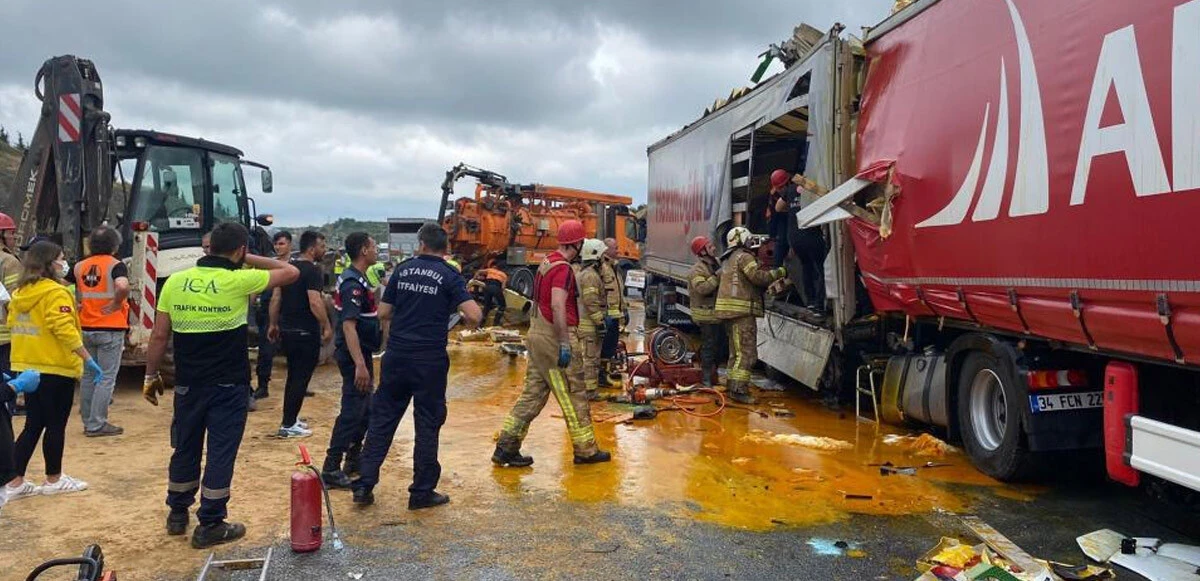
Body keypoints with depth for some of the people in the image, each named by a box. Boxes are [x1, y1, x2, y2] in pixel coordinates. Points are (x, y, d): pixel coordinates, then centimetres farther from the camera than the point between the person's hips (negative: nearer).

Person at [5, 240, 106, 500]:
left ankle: (15, 482, 13)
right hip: (55, 369, -8)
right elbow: (66, 330, -22)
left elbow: (13, 325, 14)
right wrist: (88, 360, -19)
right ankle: (54, 479, 16)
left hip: (26, 367, 8)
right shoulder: (55, 292, -16)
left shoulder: (20, 292, 10)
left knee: (33, 425, 14)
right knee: (55, 425, 5)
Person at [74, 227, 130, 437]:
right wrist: (116, 304, -14)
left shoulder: (80, 266, 7)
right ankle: (96, 425, 0)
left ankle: (88, 421, 21)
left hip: (86, 329, 6)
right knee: (106, 378, 0)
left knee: (88, 376, 14)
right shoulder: (116, 265, -10)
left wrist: (79, 304, 13)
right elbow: (122, 286, -29)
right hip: (110, 329, -6)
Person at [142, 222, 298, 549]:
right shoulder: (239, 281, -12)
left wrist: (151, 376, 11)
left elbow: (159, 335, 1)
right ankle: (210, 525, 9)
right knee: (221, 451, 4)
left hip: (188, 383, 5)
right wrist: (248, 261, 6)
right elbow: (291, 273, -1)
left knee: (185, 447, 19)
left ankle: (178, 514, 33)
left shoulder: (175, 282, -1)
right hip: (229, 385, -4)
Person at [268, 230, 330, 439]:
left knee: (294, 376, 19)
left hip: (287, 330, 9)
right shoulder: (312, 270, -15)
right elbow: (315, 302, -25)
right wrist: (327, 326, -19)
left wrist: (274, 324, 17)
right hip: (306, 332, -9)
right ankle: (288, 425, 1)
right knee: (300, 378, -2)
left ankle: (290, 419, 27)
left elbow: (275, 298, 12)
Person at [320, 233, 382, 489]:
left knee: (365, 409, 19)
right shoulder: (353, 283, -20)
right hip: (354, 355, -11)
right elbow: (348, 325, -29)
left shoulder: (357, 278, 12)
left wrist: (376, 293, 11)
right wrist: (360, 365, -32)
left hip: (361, 352, 11)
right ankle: (331, 470, 0)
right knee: (352, 411, -6)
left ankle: (354, 459, 32)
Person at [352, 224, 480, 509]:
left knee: (382, 419, 12)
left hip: (396, 355, 3)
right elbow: (474, 316, -15)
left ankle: (364, 485, 14)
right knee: (428, 425, 7)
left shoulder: (403, 270, 6)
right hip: (430, 359, -3)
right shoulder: (449, 276, -5)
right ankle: (422, 492, 14)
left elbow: (384, 314, 8)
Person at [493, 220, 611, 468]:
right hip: (554, 338, -9)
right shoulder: (563, 268, -15)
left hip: (537, 335, 9)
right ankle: (585, 450, 13)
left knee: (533, 392, 11)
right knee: (574, 395, 2)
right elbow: (557, 306, -25)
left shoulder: (546, 262, 14)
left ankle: (506, 447, 11)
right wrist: (564, 344, -25)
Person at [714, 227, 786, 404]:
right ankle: (739, 390, -16)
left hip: (729, 310, 10)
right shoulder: (744, 256, -7)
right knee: (747, 352, -11)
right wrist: (780, 272, -7)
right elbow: (758, 277, -18)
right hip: (741, 311, -10)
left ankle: (733, 387, 17)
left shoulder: (728, 259, 24)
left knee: (736, 352, 15)